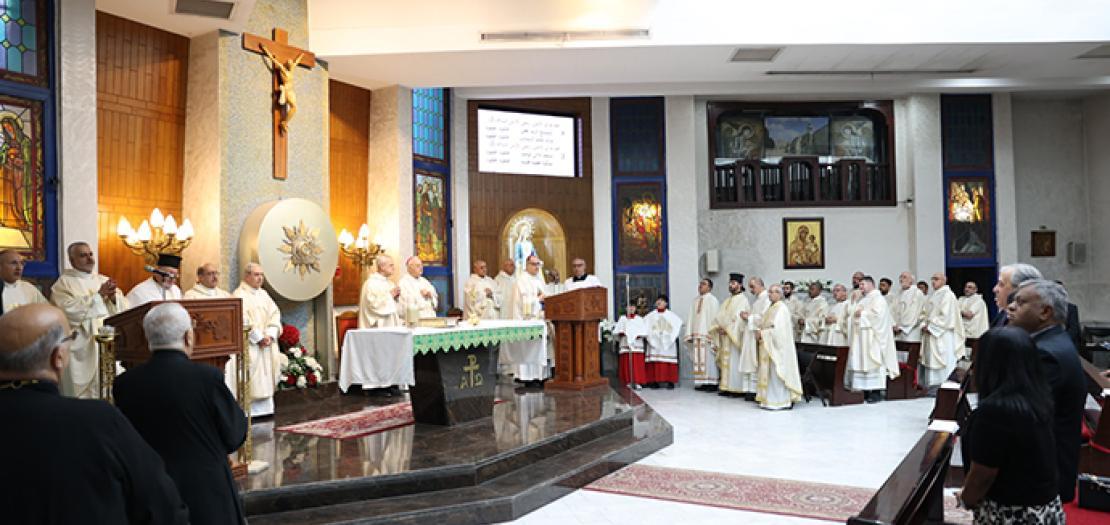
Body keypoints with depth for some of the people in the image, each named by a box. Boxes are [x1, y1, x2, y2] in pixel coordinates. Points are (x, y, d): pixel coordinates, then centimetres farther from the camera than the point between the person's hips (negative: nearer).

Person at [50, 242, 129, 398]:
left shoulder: (104, 280, 14)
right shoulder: (63, 283, 0)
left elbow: (124, 307, 9)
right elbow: (69, 309, -17)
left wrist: (113, 296, -11)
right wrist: (99, 295, -16)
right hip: (81, 348, -5)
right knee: (82, 394, -2)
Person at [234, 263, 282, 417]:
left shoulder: (264, 295, 15)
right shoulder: (239, 295, -6)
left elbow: (275, 314, 9)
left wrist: (270, 335, -7)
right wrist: (259, 337, -16)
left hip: (267, 345, 7)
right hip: (248, 345, -7)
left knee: (265, 378, 7)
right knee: (250, 380, -8)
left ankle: (264, 408, 12)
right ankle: (248, 412, -5)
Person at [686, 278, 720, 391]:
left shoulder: (712, 300, -3)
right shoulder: (696, 301, 16)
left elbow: (715, 318, -10)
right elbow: (691, 318, 14)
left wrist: (713, 334, -17)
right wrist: (689, 334, 7)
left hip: (707, 334, -6)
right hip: (697, 335, 6)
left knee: (709, 359, -6)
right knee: (699, 359, 5)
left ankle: (712, 383, -1)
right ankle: (703, 382, 10)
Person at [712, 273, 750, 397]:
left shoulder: (743, 300, -7)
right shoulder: (727, 301, 18)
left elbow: (739, 319, -18)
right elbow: (719, 316, 13)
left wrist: (727, 329, -18)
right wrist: (719, 327, -4)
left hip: (736, 337, -8)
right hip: (725, 335, 8)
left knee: (734, 362, -6)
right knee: (726, 362, 7)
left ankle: (736, 389, -2)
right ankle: (726, 387, 10)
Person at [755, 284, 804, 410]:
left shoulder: (781, 308, -12)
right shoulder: (771, 308, 15)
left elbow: (777, 328, -20)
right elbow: (764, 325, 19)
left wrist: (762, 333, -15)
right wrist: (760, 332, 0)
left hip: (777, 346, -9)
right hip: (768, 346, 9)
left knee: (777, 373, -6)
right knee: (769, 373, 10)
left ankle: (779, 401, -1)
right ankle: (769, 399, 14)